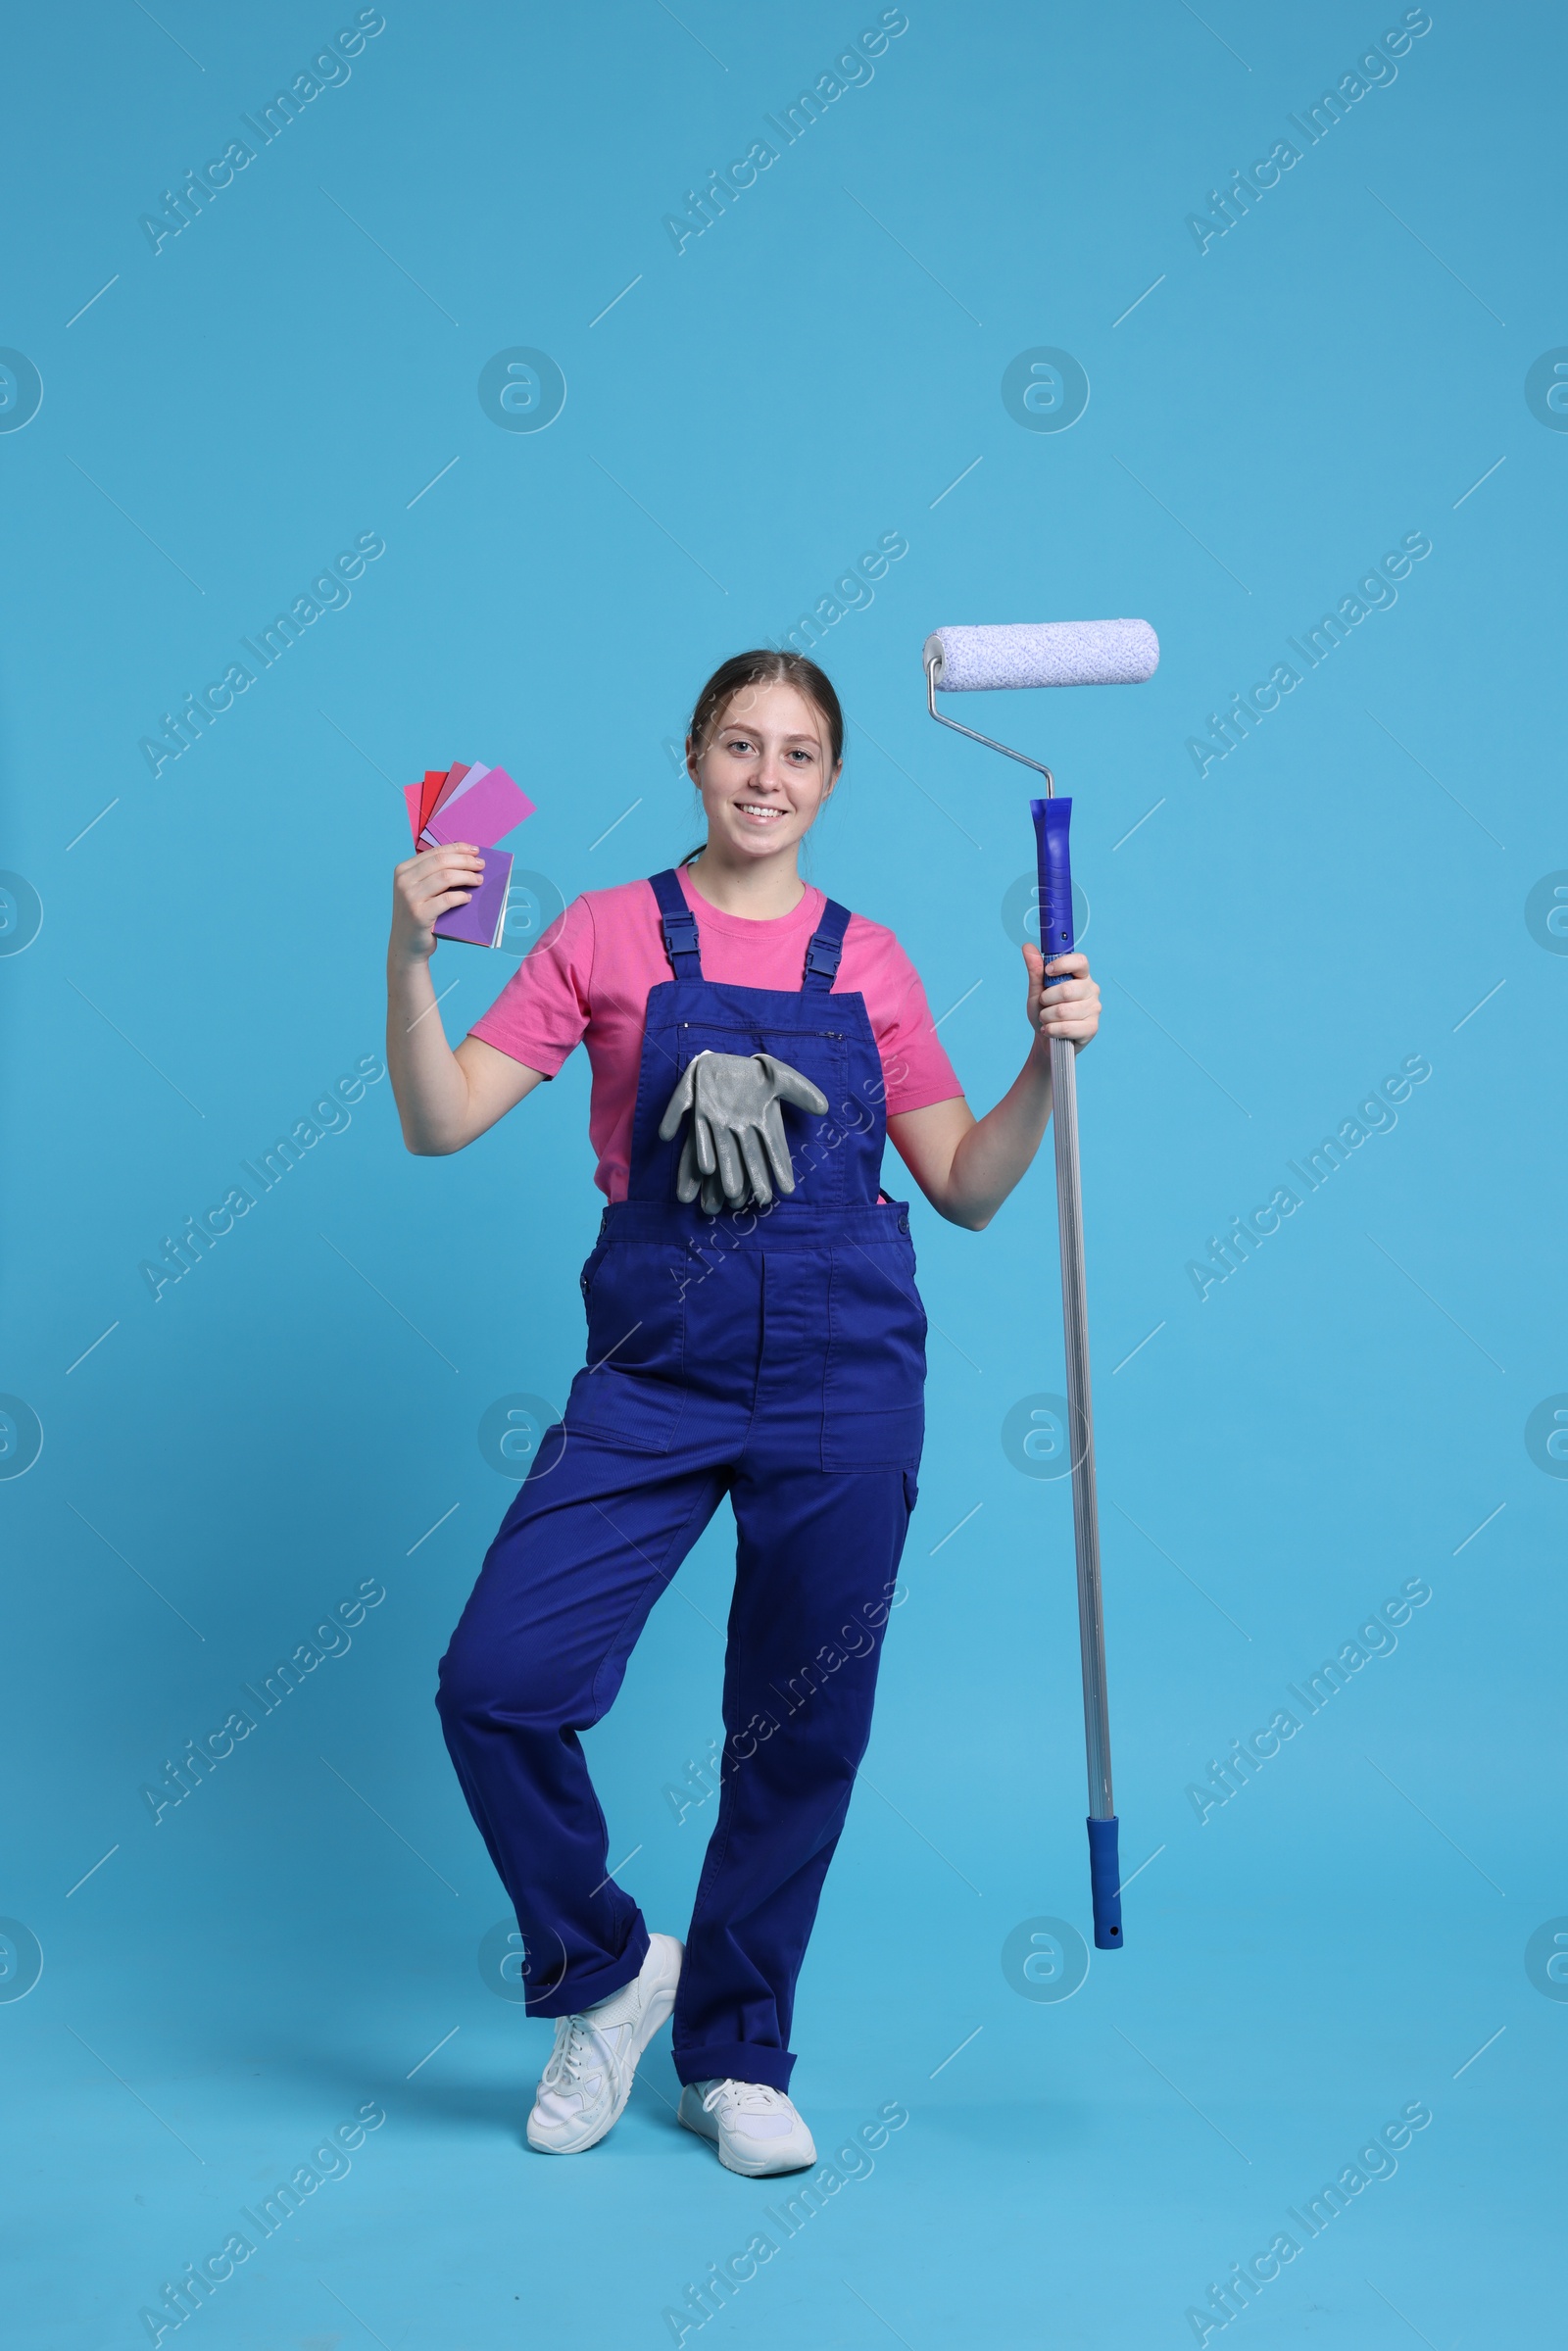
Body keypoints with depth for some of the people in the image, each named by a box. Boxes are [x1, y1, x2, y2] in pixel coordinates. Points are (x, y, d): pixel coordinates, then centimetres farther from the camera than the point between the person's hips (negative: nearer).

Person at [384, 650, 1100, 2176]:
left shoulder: (868, 960, 9)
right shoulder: (608, 935, 4)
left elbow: (967, 1189, 10)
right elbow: (439, 1123, -3)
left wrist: (1049, 1059, -4)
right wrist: (408, 955, -16)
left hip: (841, 1376, 1)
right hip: (653, 1372, -1)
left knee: (800, 1732, 6)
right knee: (495, 1680, -11)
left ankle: (737, 2060, 27)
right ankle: (604, 1970, 17)